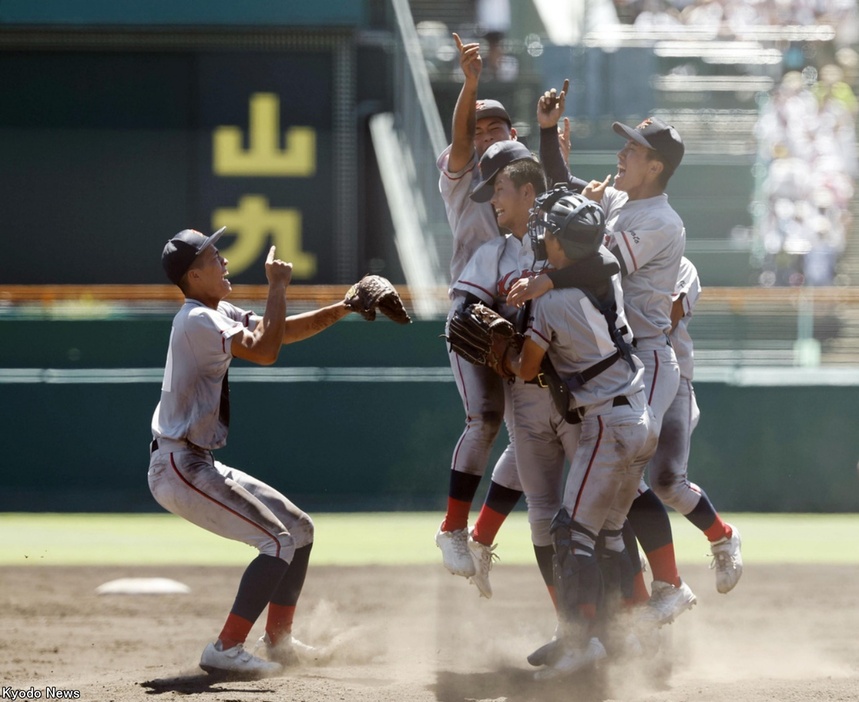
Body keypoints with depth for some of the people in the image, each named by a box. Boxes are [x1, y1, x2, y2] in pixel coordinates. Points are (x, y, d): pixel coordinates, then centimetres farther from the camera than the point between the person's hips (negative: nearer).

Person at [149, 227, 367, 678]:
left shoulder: (221, 315, 13)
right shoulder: (197, 321, -18)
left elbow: (284, 331, 13)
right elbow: (264, 351, -27)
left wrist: (346, 307, 2)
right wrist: (277, 287, -18)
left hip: (198, 466, 10)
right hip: (179, 467, -10)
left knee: (299, 528, 16)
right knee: (279, 540, -17)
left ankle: (278, 640, 24)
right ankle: (225, 651, -19)